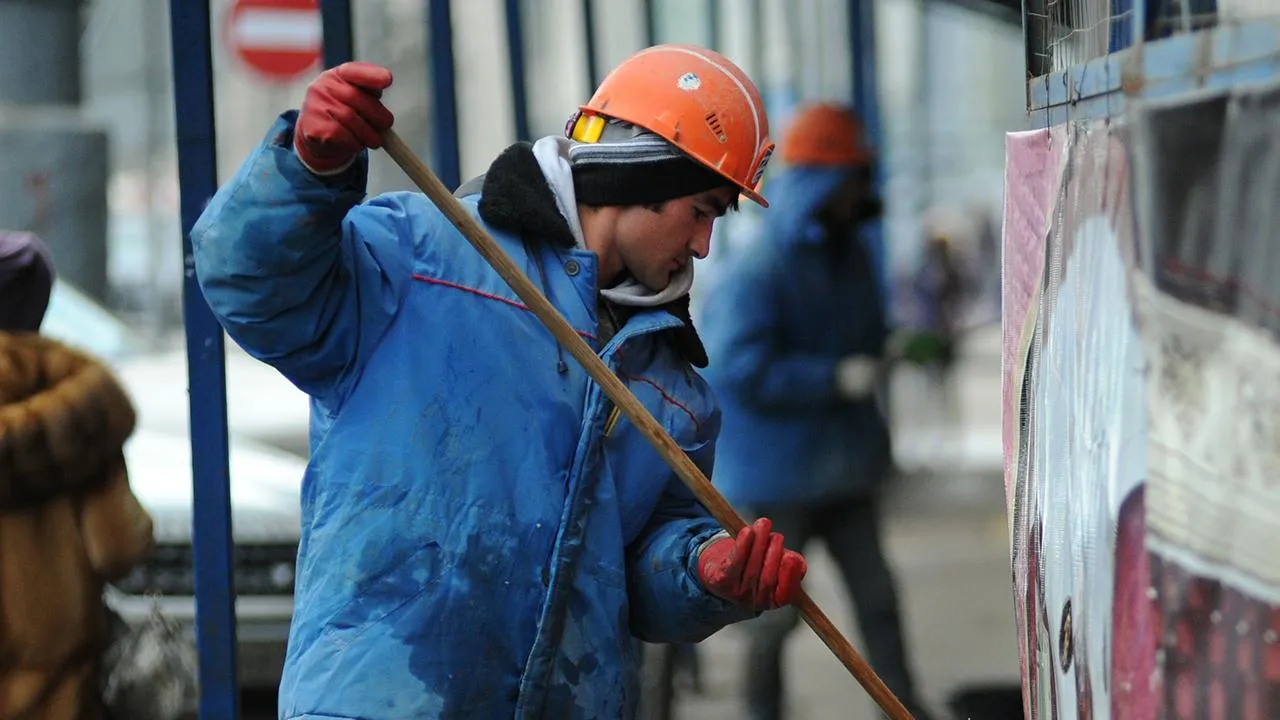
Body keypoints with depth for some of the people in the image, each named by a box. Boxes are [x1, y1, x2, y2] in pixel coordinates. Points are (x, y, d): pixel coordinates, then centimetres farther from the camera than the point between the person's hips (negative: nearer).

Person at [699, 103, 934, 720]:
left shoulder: (848, 257, 8)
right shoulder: (755, 276, -18)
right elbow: (742, 370, -25)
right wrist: (835, 377, -26)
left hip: (842, 463, 7)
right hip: (775, 472, -7)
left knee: (877, 597, 4)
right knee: (775, 609, 4)